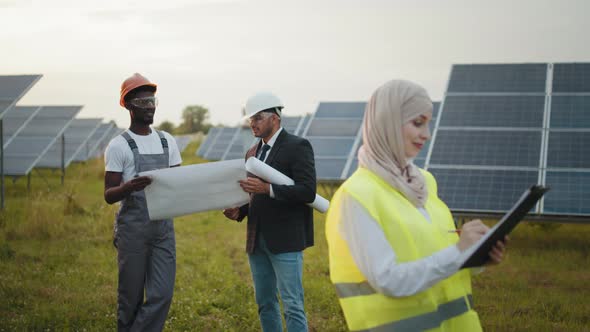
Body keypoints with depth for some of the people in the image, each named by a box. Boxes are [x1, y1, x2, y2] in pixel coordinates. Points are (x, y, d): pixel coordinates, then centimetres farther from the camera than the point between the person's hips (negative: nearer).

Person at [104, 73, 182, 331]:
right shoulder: (118, 146, -5)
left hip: (163, 226, 4)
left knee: (162, 294, -2)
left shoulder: (168, 141, 10)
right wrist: (129, 187, -28)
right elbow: (109, 196, -6)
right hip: (132, 229, -4)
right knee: (131, 296, 6)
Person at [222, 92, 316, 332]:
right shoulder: (252, 152, 15)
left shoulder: (298, 146, -8)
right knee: (265, 303, 13)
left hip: (286, 240, -7)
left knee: (292, 305, -5)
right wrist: (239, 211, 1)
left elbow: (308, 192, -17)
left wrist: (268, 188, -25)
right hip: (257, 240, 7)